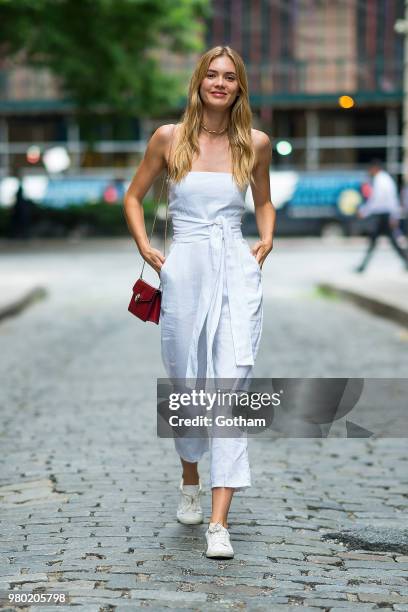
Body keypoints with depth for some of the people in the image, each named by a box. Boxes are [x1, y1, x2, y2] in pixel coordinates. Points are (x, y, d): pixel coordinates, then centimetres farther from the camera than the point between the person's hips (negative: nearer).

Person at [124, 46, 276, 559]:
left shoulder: (256, 143, 6)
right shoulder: (169, 138, 2)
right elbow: (133, 196, 14)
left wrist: (266, 240, 6)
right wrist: (145, 250, 3)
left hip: (237, 271, 0)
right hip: (184, 271, 1)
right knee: (185, 384, 11)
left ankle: (219, 522, -13)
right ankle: (190, 482, 40)